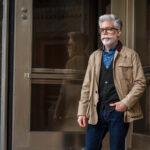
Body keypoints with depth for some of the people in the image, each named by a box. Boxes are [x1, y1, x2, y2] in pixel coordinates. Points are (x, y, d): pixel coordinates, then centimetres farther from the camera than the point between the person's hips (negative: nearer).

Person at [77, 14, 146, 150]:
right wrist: (82, 112, 6)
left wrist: (126, 103, -14)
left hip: (118, 112, -3)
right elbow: (86, 86, 13)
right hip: (96, 112, 3)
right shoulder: (94, 56, 15)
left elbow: (140, 83, -1)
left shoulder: (130, 55, 3)